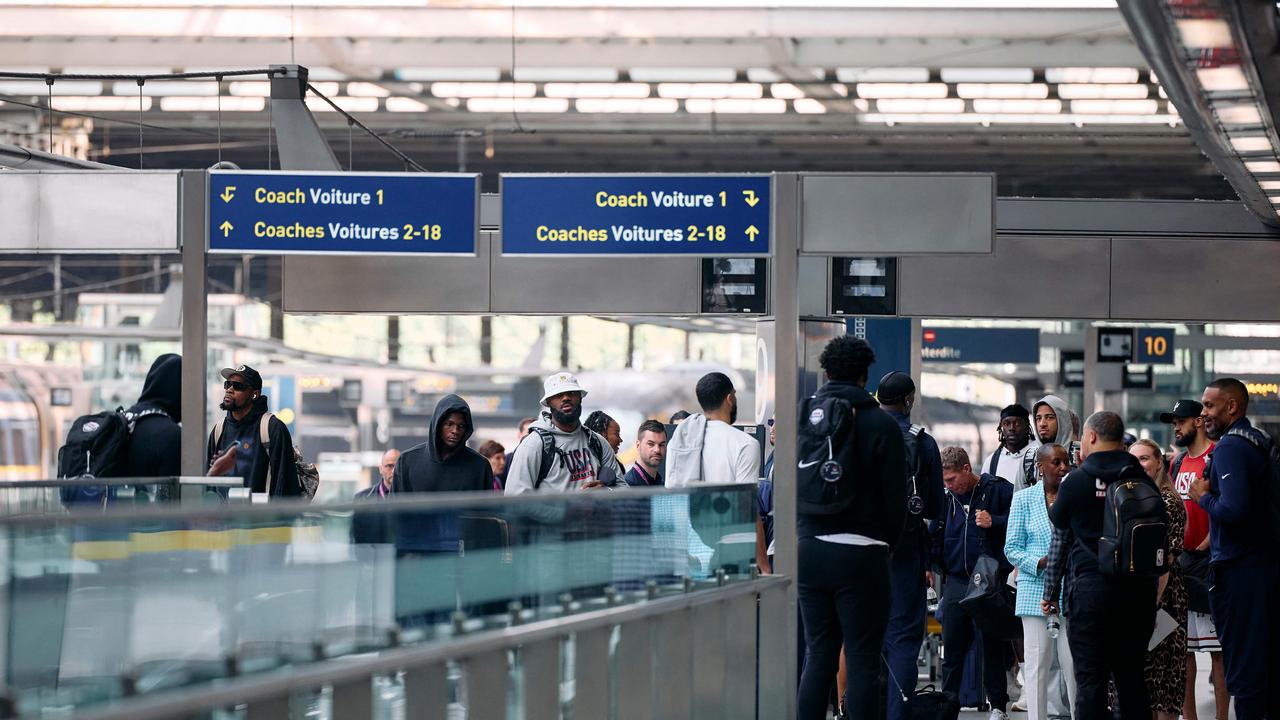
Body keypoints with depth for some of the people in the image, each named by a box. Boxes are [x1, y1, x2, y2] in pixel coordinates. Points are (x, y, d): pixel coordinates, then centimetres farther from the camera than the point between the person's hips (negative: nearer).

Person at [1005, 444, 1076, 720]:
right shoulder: (1024, 498, 4)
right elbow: (1012, 548, 3)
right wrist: (1040, 563, -13)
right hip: (1036, 591, -1)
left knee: (1074, 664, -1)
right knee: (1037, 663, -1)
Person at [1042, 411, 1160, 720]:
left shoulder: (1077, 480, -6)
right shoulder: (1143, 481, 5)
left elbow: (1058, 521, 10)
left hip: (1092, 588, -4)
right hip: (1139, 588, 4)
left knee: (1090, 679, -2)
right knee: (1132, 677, 11)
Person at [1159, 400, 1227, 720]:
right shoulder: (1179, 462, 16)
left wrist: (1203, 547, -15)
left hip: (1208, 559, -8)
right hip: (1181, 560, 8)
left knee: (1217, 647, -6)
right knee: (1182, 646, 9)